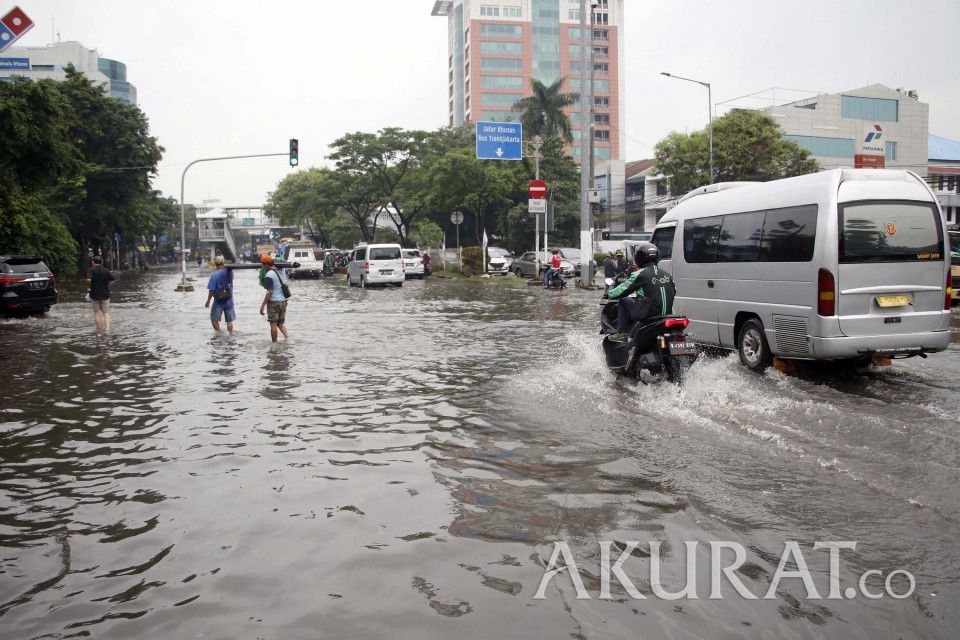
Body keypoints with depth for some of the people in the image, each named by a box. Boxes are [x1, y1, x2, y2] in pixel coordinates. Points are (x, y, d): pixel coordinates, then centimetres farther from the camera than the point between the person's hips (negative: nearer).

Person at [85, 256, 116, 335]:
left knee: (96, 313, 11)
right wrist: (106, 286, 5)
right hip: (105, 294, 2)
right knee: (106, 312, 8)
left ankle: (99, 330, 13)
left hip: (94, 294, -2)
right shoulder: (106, 270, 0)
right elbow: (113, 279, -6)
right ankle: (107, 329, -9)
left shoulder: (91, 270, -9)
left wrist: (90, 286, -5)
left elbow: (88, 280, -25)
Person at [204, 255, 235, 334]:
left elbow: (211, 290, -16)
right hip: (229, 301, 4)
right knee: (229, 320, 12)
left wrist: (208, 301, -5)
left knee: (214, 319, 12)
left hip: (218, 301, -4)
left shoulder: (214, 275, -18)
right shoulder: (230, 271, -7)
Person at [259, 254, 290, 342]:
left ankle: (274, 343, 10)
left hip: (274, 302, -7)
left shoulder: (269, 275, -15)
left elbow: (269, 292, -18)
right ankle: (287, 336, -3)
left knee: (273, 324, 3)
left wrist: (262, 306, -15)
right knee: (281, 322, 16)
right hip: (283, 301, 7)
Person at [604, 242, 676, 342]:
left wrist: (609, 294, 15)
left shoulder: (640, 274, -10)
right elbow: (674, 291, 20)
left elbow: (623, 290, -4)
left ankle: (622, 333, 7)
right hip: (666, 315, 7)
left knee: (623, 300, 12)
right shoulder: (667, 275, 8)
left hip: (646, 316, -7)